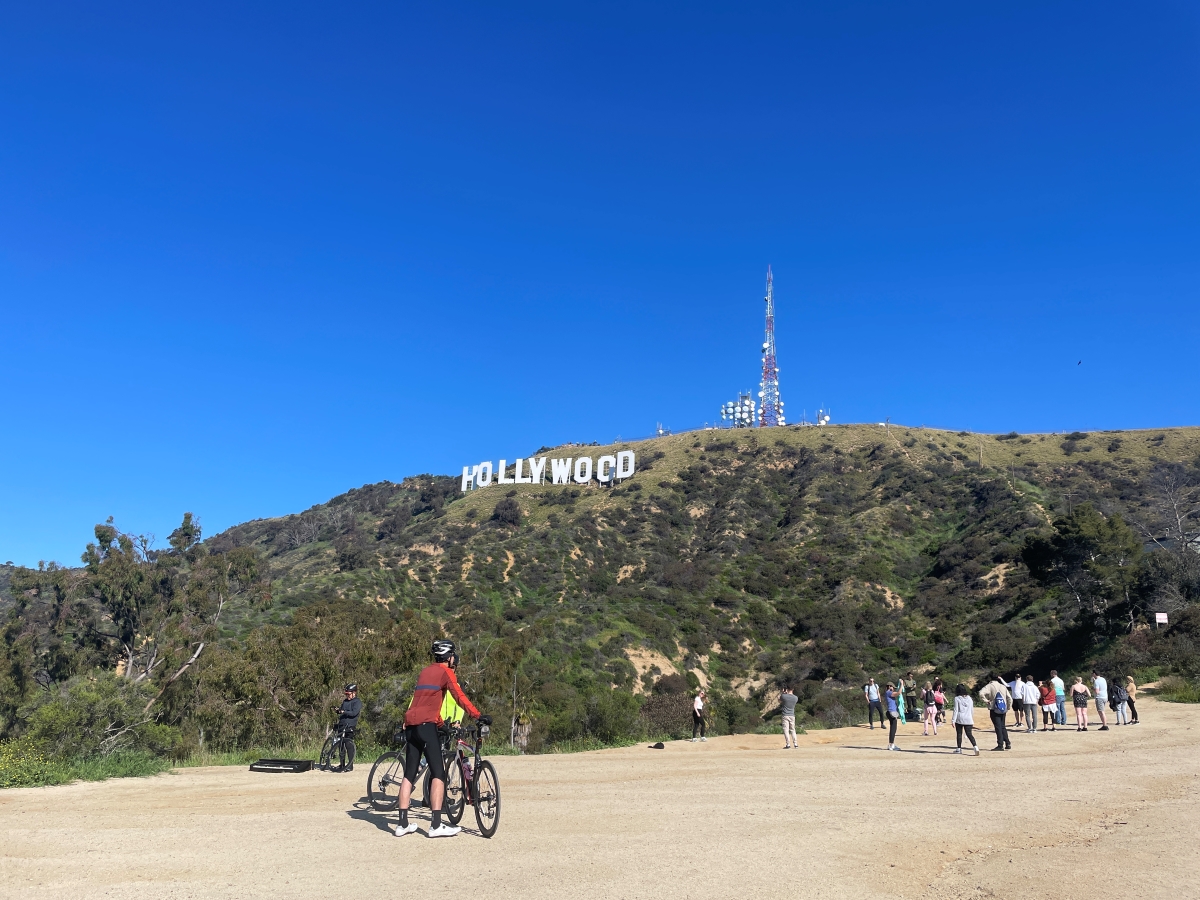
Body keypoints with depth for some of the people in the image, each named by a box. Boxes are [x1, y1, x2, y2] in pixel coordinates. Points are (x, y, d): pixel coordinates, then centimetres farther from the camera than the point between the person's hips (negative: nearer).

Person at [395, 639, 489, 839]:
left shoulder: (425, 671, 25)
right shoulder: (446, 672, 1)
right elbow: (460, 696, -10)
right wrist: (478, 716, -12)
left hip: (410, 725, 8)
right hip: (427, 725, -8)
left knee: (409, 775, 10)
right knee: (438, 774, -7)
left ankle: (403, 824, 10)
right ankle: (436, 825, -13)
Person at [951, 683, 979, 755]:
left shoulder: (957, 698, -6)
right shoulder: (969, 698, 8)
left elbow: (956, 710, -8)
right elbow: (972, 710, 14)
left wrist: (953, 720, -7)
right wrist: (972, 721, 25)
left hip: (959, 719, -3)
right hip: (968, 719, 3)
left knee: (959, 734, 10)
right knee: (969, 734, 3)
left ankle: (959, 748, 15)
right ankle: (975, 746, -18)